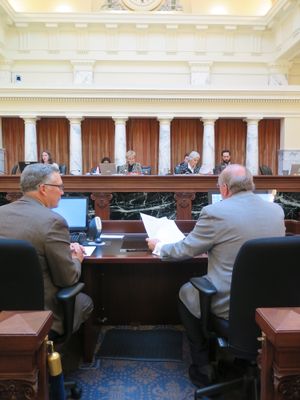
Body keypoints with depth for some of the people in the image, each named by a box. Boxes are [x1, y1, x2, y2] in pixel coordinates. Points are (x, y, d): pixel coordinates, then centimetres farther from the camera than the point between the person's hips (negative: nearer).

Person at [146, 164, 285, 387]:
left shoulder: (216, 212, -16)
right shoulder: (277, 210, 2)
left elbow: (184, 250, -6)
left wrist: (158, 247, 14)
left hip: (229, 304, -6)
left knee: (185, 293, 24)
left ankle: (203, 367, 30)